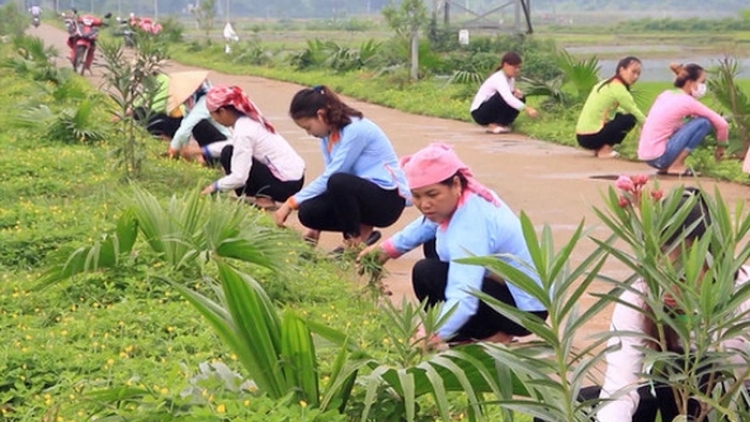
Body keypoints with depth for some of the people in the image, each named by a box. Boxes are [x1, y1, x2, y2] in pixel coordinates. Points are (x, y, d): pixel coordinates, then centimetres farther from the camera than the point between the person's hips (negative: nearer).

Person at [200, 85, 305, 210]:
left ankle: (262, 199, -4)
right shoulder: (250, 118, 8)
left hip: (286, 185, -9)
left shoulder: (243, 132, -19)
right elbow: (234, 144, 28)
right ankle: (262, 195, 10)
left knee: (228, 154, -9)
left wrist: (215, 186, -6)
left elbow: (239, 177, -22)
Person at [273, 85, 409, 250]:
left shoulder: (355, 130, -19)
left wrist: (291, 203, -17)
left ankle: (359, 237, -12)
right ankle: (361, 228, 4)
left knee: (338, 182, -36)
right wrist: (316, 225, 6)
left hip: (388, 199, -8)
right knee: (308, 212, -16)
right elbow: (328, 178, 11)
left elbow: (330, 178, -21)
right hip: (361, 194, 8)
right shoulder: (328, 135, 8)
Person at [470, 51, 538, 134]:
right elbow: (508, 98, -40)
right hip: (479, 112, -9)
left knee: (520, 98, -5)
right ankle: (493, 125, -19)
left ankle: (502, 124, -3)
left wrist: (516, 93, -16)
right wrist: (527, 109, -47)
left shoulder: (511, 79, 5)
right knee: (503, 97, -32)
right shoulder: (498, 78, -25)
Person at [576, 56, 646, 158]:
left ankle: (599, 147, 13)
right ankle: (604, 150, -5)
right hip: (591, 137, -9)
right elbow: (635, 113, -6)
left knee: (620, 115, 22)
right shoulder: (618, 88, -10)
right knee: (630, 119, -4)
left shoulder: (606, 84, 16)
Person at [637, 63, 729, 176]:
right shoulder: (687, 101, -7)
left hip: (646, 156, 8)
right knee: (704, 122, -7)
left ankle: (665, 167, 15)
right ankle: (677, 166, -5)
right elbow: (722, 124, -4)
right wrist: (721, 146, 12)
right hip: (658, 157, -8)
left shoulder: (666, 95, 13)